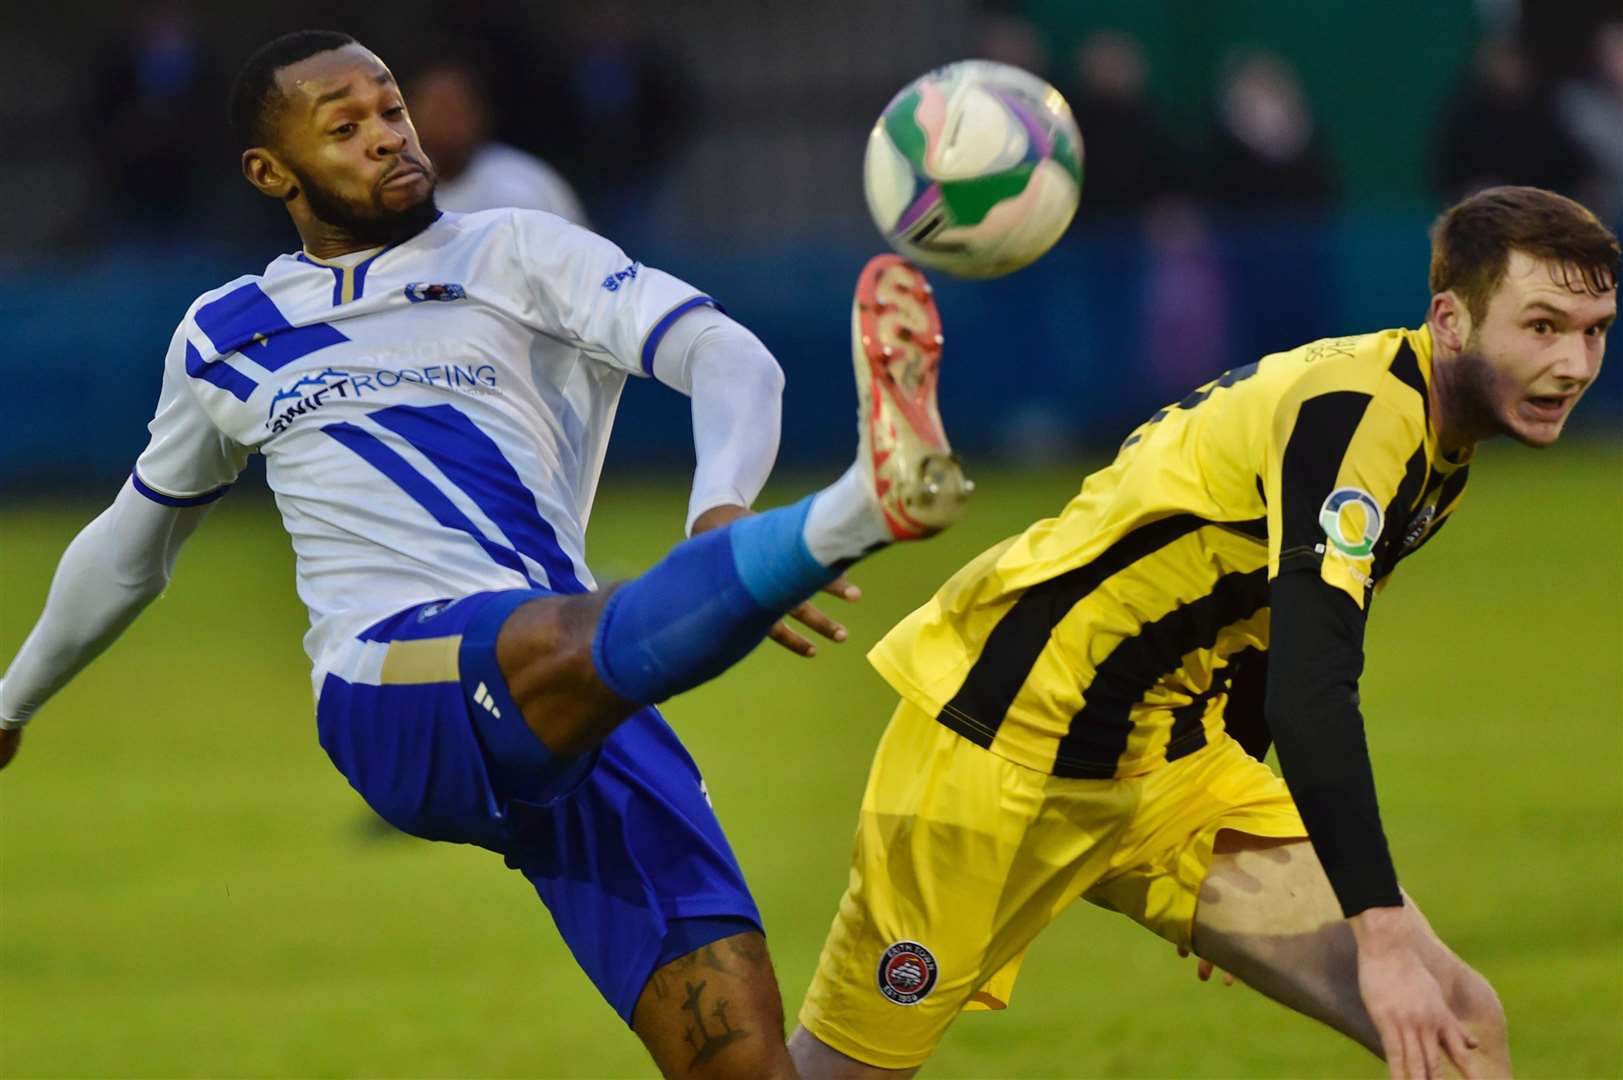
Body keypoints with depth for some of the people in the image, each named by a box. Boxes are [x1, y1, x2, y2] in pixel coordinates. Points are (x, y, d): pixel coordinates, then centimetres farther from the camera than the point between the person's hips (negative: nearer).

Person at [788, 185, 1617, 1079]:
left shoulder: (1439, 448, 4)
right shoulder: (1362, 416, -25)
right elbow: (1308, 692, -36)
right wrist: (1380, 939, -42)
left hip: (1169, 765, 9)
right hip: (1010, 731, -9)